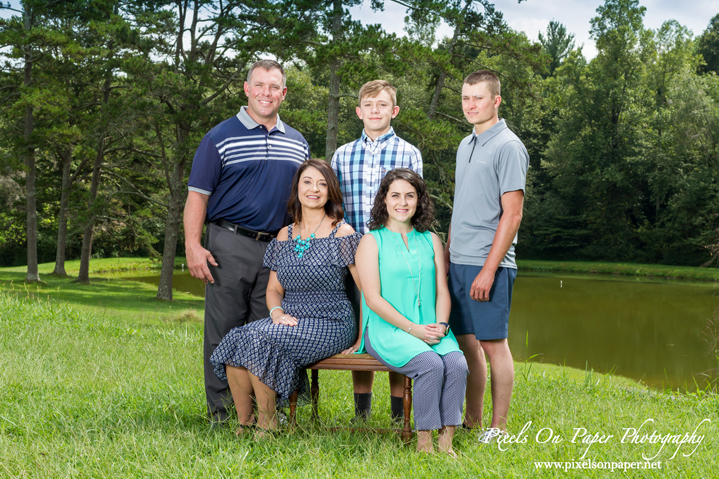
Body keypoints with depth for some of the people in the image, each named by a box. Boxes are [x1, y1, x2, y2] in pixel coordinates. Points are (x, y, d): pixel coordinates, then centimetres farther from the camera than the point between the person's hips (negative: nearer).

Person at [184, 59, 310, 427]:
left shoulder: (298, 144, 16)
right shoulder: (220, 138, 2)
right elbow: (198, 195, -2)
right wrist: (193, 246, -13)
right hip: (230, 247, -4)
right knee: (224, 330, 0)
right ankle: (220, 410, 10)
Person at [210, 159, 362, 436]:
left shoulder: (342, 234, -3)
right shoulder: (285, 235, 14)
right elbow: (274, 288, 16)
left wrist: (360, 338, -6)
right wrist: (277, 312, -6)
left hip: (330, 324, -5)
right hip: (290, 321, 6)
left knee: (258, 340, -27)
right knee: (234, 342, -20)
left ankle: (266, 427, -11)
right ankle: (243, 424, -5)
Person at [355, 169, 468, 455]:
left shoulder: (431, 241, 16)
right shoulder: (372, 242, 3)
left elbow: (442, 291, 13)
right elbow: (373, 298, -5)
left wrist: (441, 325, -7)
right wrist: (412, 329, -13)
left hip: (430, 330, 4)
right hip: (386, 330, -4)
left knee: (458, 364, -26)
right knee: (431, 364, -31)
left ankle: (446, 442, -19)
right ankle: (424, 443, -18)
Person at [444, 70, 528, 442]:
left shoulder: (508, 147, -8)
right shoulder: (465, 146, 17)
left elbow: (511, 215, -13)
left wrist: (488, 269, -18)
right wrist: (445, 255, 16)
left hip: (488, 263, -8)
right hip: (458, 262, 8)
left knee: (493, 343, -1)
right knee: (466, 342, 12)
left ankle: (499, 426, 9)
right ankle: (472, 420, 23)